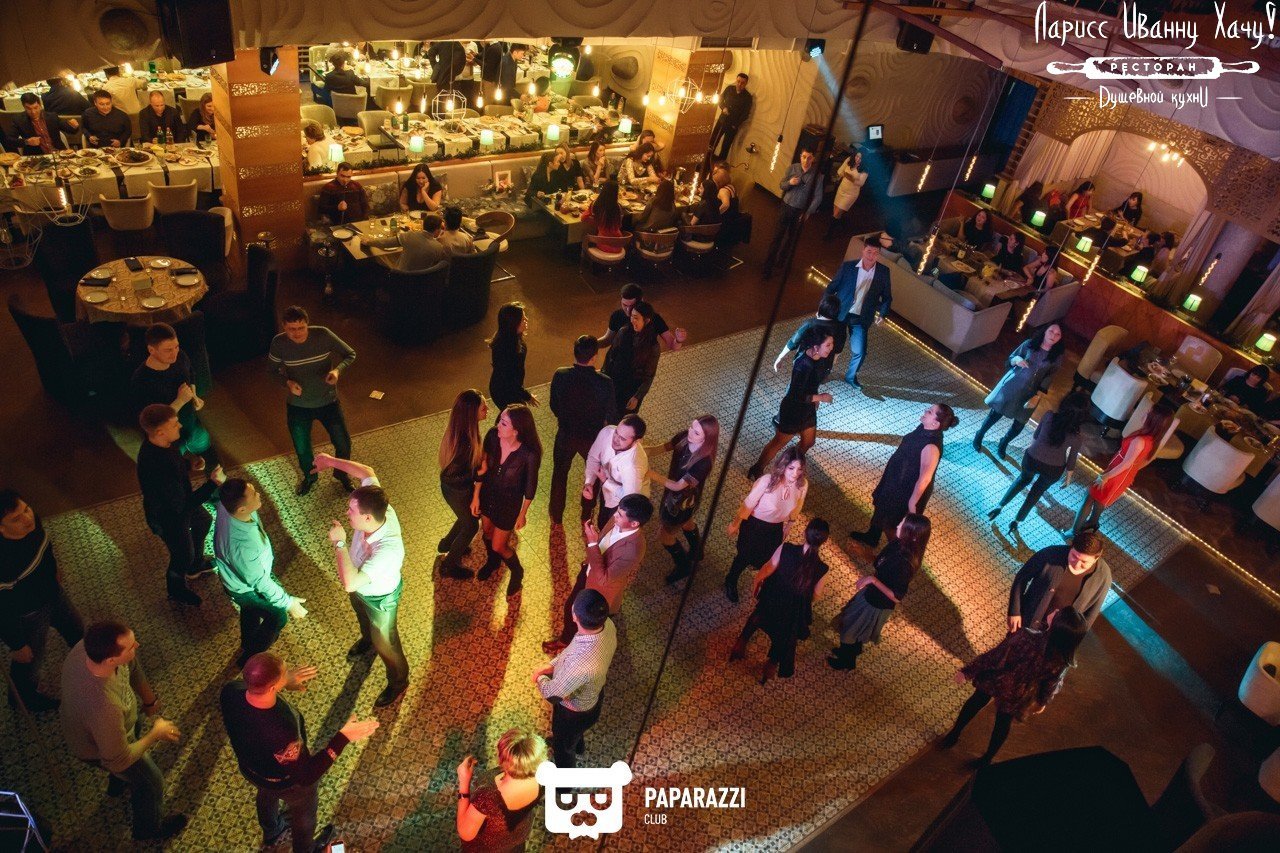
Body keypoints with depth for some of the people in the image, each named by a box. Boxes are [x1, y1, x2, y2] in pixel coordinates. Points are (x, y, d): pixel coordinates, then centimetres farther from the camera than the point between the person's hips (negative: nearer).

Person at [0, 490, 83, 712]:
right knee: (29, 663, 23)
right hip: (27, 617, -6)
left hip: (54, 594, 6)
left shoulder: (31, 520, -24)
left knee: (77, 631, 31)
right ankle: (25, 698, 56)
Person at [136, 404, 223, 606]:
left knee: (203, 522, 32)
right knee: (183, 555, 17)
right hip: (168, 517, -8)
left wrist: (190, 465, -11)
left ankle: (196, 565, 59)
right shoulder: (156, 467, -45)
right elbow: (182, 506, -37)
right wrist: (213, 484, -37)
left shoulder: (161, 443, -19)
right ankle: (176, 591, 49)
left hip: (180, 500, 8)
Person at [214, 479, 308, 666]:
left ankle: (248, 643, 64)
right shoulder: (243, 545, -49)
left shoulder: (227, 506, -29)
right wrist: (288, 602, -20)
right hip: (245, 588, -7)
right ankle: (251, 658, 41)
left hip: (238, 574, 7)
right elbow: (260, 582, -32)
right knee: (278, 616, 18)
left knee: (251, 610, 35)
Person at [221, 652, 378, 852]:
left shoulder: (230, 691, -33)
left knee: (266, 794, 39)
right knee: (304, 812, 29)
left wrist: (284, 680, -9)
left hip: (250, 768, 5)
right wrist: (343, 738, -35)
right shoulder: (280, 734, -49)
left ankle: (270, 832, 70)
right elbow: (307, 775, -32)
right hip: (286, 781, -5)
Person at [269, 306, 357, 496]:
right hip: (298, 406, 1)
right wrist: (287, 382, -20)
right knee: (302, 449, 18)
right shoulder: (279, 343, -18)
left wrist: (337, 370, -30)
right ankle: (309, 477, 51)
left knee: (343, 443, 10)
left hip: (328, 402, -1)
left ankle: (341, 474, 43)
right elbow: (273, 369, 0)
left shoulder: (323, 335, -22)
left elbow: (350, 354, -11)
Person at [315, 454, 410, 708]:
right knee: (363, 619, 38)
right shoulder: (378, 509, -32)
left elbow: (350, 583, -50)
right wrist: (332, 461, -12)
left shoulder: (388, 550, -50)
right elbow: (368, 473, -14)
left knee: (385, 643, 21)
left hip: (379, 598, -7)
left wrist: (339, 543, -45)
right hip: (360, 587, 7)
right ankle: (367, 641, 72)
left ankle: (398, 682, 50)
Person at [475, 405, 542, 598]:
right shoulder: (492, 436, -24)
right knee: (487, 532, 29)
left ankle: (517, 572, 45)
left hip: (509, 502, -4)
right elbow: (482, 467, -7)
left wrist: (522, 515, -4)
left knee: (498, 546, 12)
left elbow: (530, 487, -16)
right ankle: (492, 562, 62)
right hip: (488, 493, 4)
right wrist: (476, 496, 0)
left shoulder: (529, 454, -34)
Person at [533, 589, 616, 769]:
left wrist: (541, 679, -8)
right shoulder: (607, 625, -27)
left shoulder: (581, 666, -49)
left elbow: (552, 694, -28)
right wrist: (551, 665, -9)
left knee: (563, 746, 28)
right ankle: (577, 745, 71)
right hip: (592, 693, 6)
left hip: (575, 710, -6)